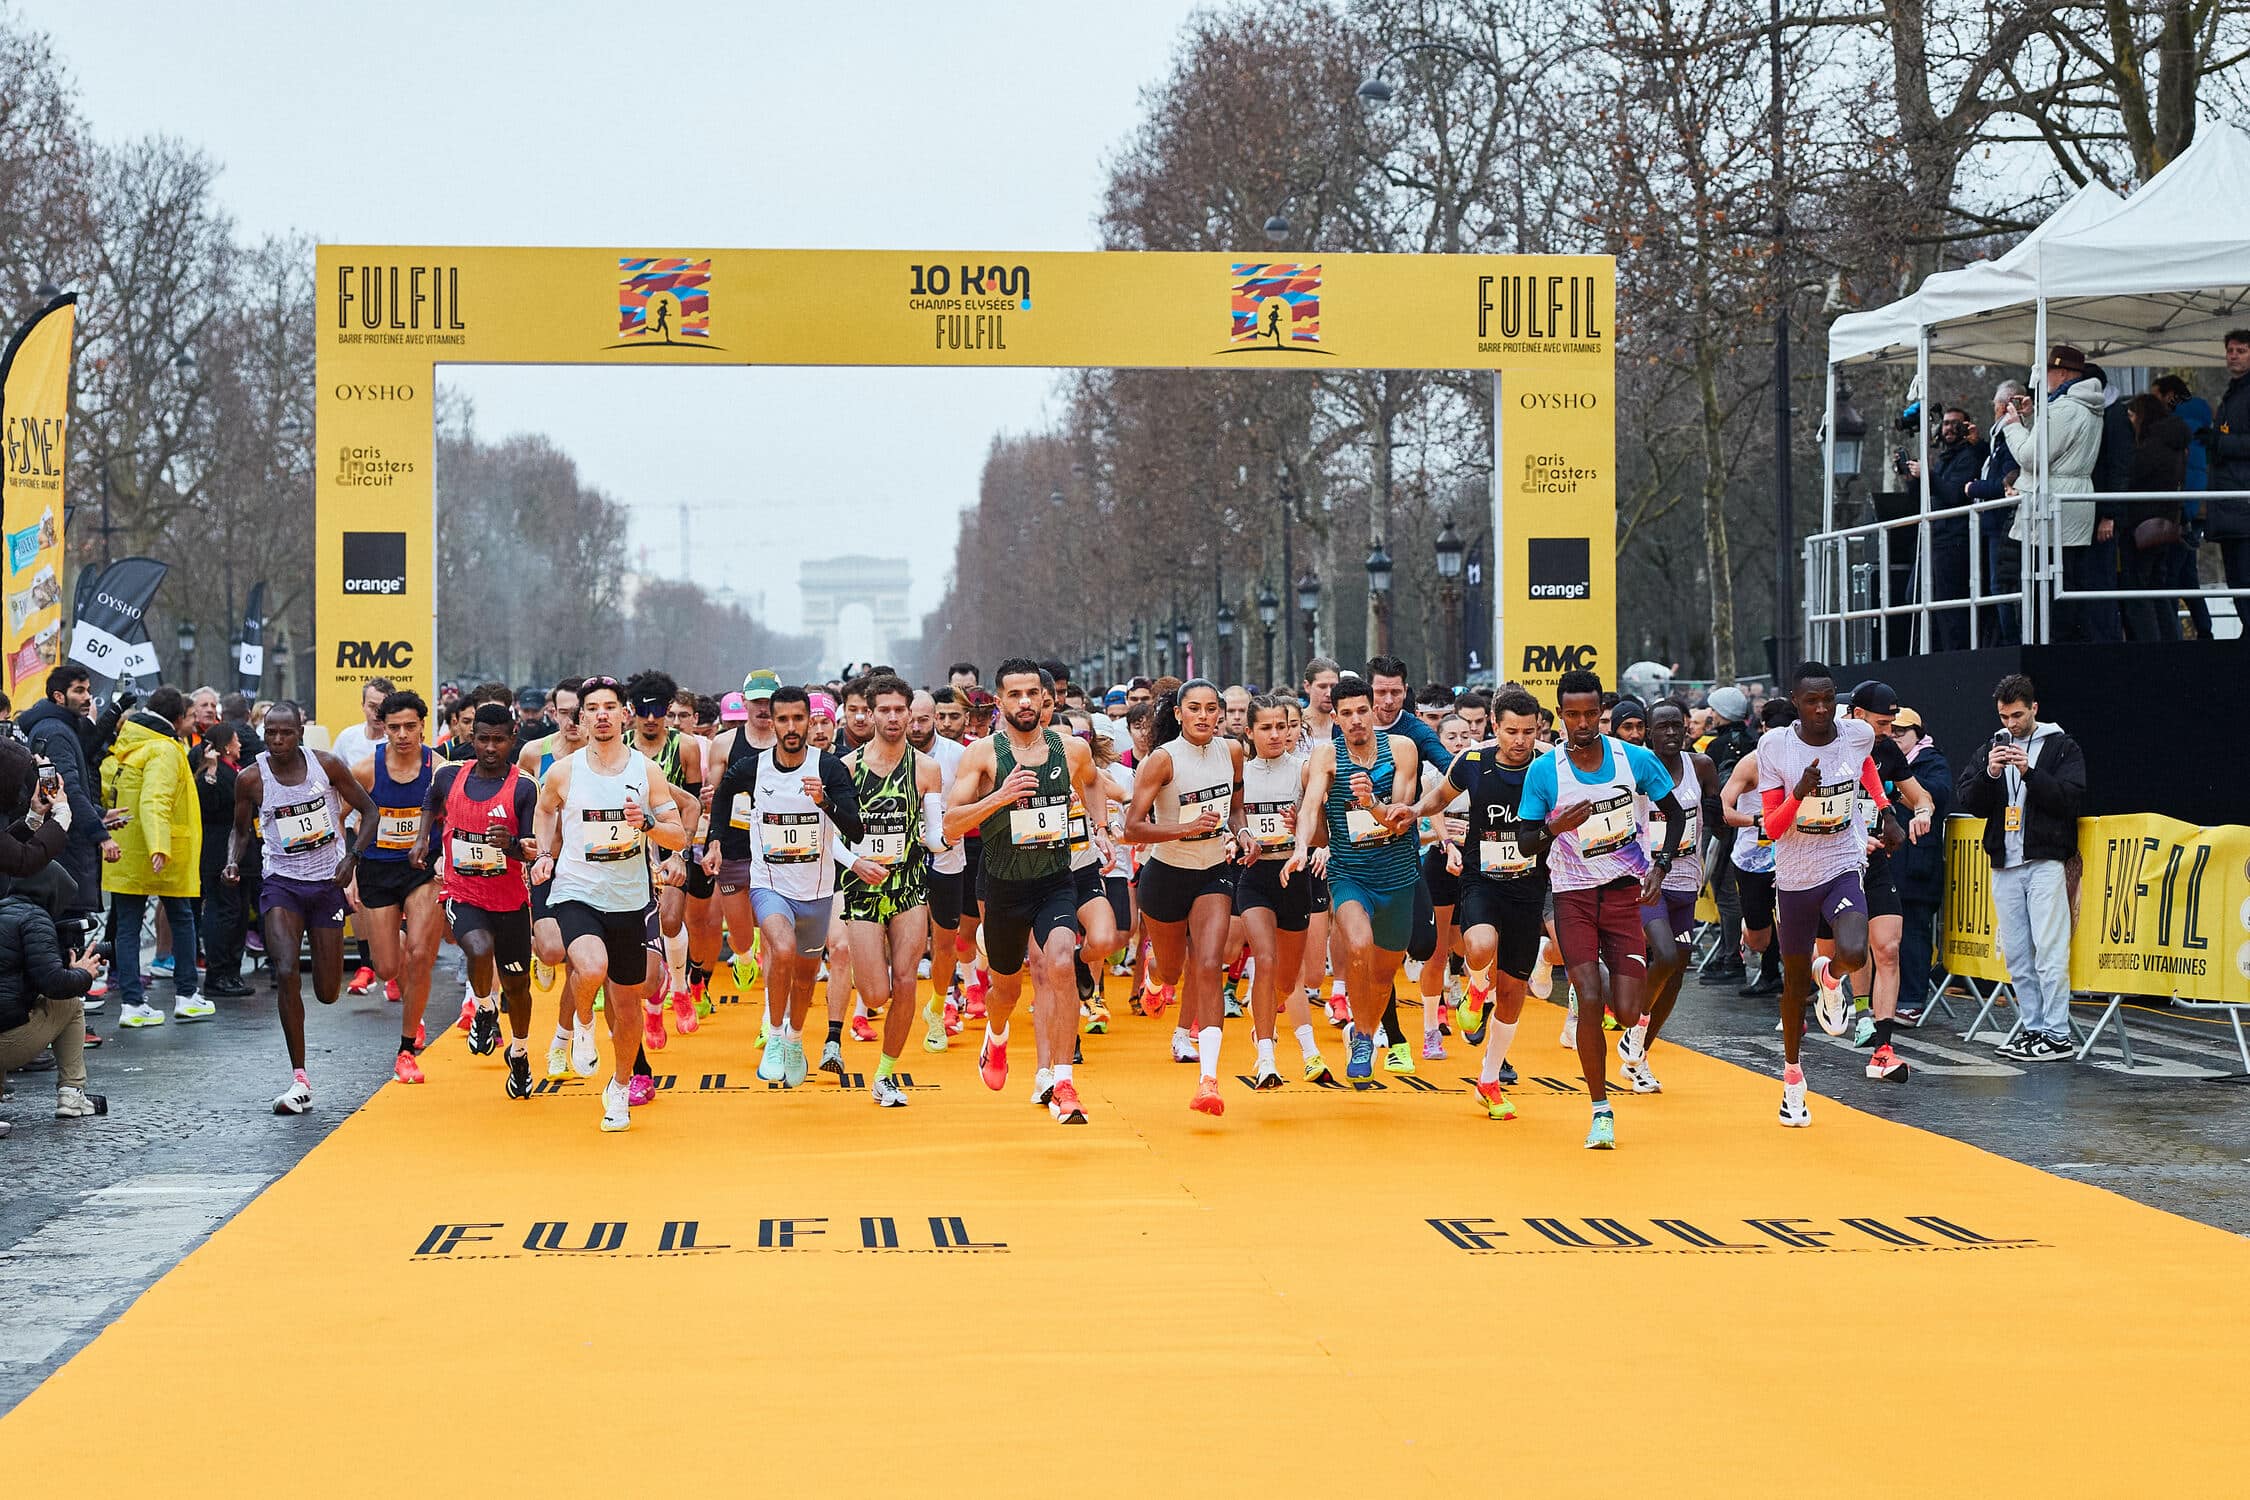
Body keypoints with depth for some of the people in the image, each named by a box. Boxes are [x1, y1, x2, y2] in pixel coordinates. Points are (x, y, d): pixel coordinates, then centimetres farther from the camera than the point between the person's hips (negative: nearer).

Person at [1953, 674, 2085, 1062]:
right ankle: (2033, 1028, 14)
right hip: (2005, 865, 5)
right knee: (2016, 956, 7)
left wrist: (2031, 772, -18)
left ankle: (2057, 1036, -8)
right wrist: (1989, 774, -11)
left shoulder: (2061, 747, 3)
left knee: (2050, 951, -10)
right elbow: (1969, 802, 7)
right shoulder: (1990, 749, 15)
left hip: (2045, 863, -5)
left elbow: (2071, 797, -9)